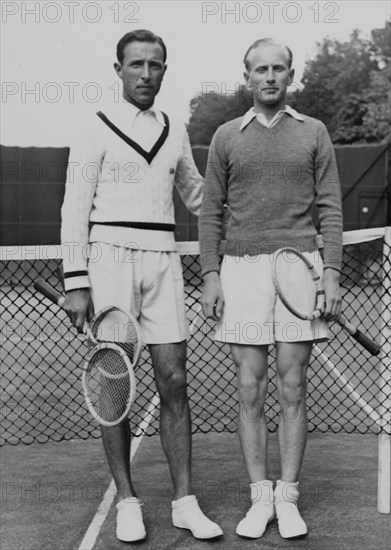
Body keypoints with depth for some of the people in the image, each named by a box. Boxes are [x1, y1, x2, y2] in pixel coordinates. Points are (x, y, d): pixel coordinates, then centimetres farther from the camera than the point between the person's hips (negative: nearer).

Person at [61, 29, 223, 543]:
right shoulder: (96, 130, 2)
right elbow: (75, 210, -2)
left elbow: (195, 193, 28)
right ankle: (127, 501, 12)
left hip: (163, 260, 4)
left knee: (174, 381, 1)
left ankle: (185, 501, 9)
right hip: (110, 258, -3)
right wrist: (75, 283, -9)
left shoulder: (175, 131, 15)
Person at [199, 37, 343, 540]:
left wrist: (332, 271, -5)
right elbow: (210, 212, 8)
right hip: (241, 269, 1)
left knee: (292, 389, 1)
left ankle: (288, 498, 11)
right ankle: (259, 498, 12)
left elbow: (330, 208, 5)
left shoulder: (313, 133, 9)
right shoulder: (226, 137, 10)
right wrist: (209, 276, -1)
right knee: (250, 391, 2)